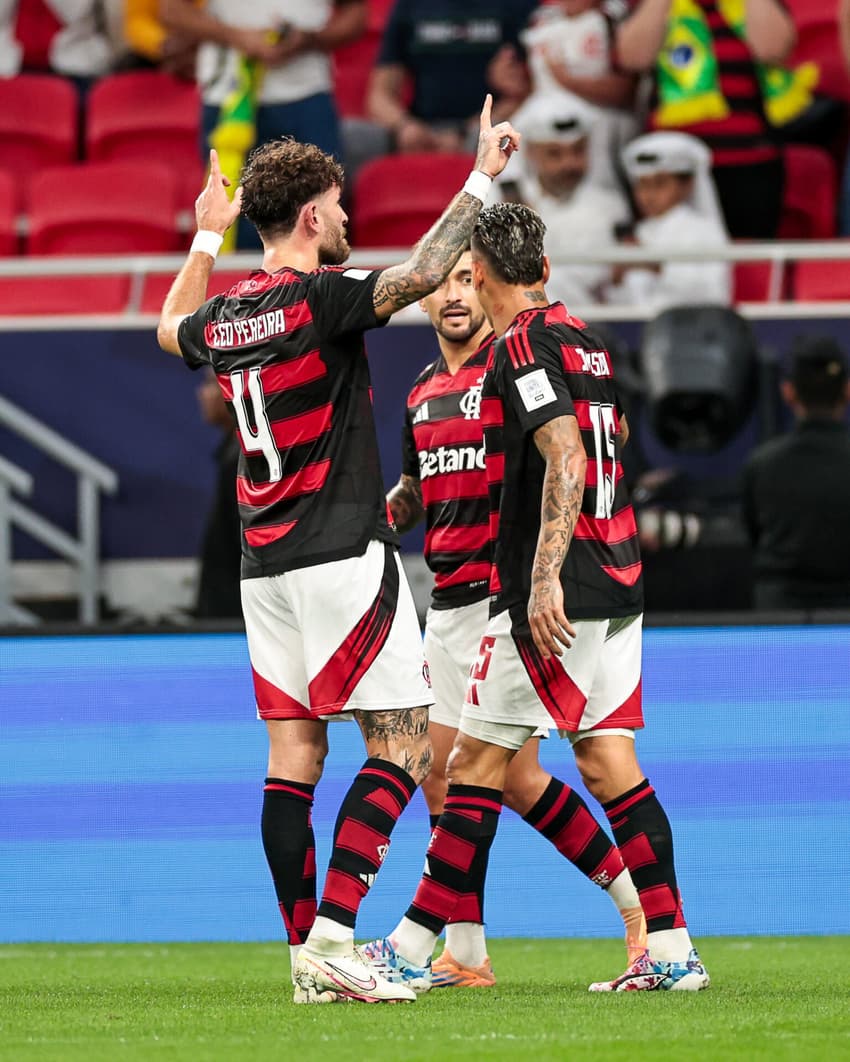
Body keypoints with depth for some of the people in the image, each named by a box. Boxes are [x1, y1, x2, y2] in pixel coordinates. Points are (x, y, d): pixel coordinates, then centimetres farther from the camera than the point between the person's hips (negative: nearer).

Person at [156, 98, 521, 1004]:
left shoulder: (224, 314, 9)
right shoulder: (317, 297, -12)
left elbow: (172, 330, 33)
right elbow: (421, 274, -26)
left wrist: (206, 239, 44)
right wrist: (482, 178, -18)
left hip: (264, 564, 8)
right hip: (342, 552, -8)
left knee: (293, 757, 7)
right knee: (401, 747, -5)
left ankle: (306, 958, 6)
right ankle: (332, 937, -17)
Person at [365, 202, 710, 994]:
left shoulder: (525, 343, -11)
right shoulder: (583, 340, 15)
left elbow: (565, 458, -22)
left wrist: (544, 578, -27)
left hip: (555, 594, -8)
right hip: (617, 584, 8)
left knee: (474, 763, -4)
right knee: (609, 762, 8)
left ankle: (412, 951, -2)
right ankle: (672, 952, 2)